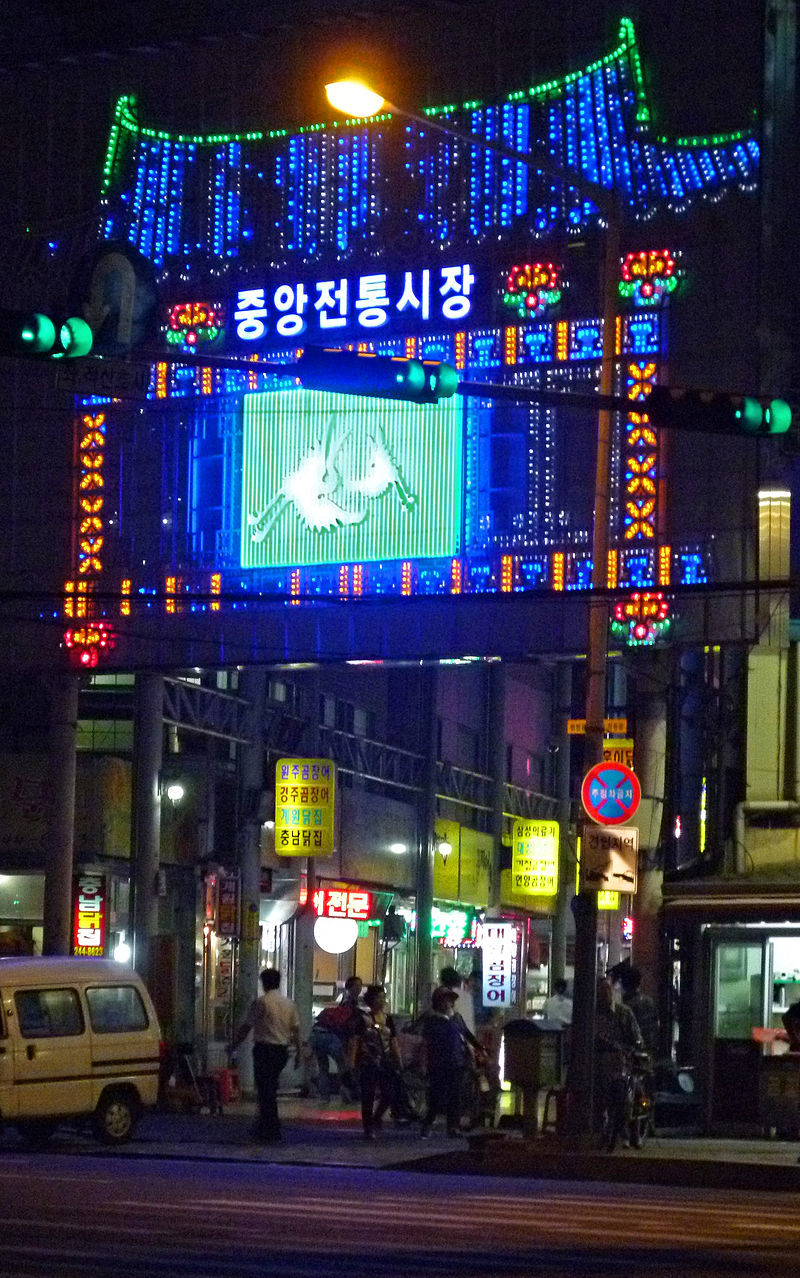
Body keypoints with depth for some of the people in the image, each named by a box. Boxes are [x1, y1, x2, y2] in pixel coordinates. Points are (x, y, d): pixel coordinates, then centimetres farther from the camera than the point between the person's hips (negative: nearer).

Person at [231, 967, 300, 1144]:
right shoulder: (289, 1004, 9)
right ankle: (262, 1129, 24)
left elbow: (246, 1027, -7)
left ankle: (274, 1133, -5)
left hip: (264, 1049, -6)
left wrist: (233, 1046, 3)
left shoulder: (260, 1002, -9)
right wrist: (298, 1051, 17)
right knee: (270, 1090, 17)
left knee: (266, 1091, -2)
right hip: (282, 1049, 6)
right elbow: (296, 1029, 10)